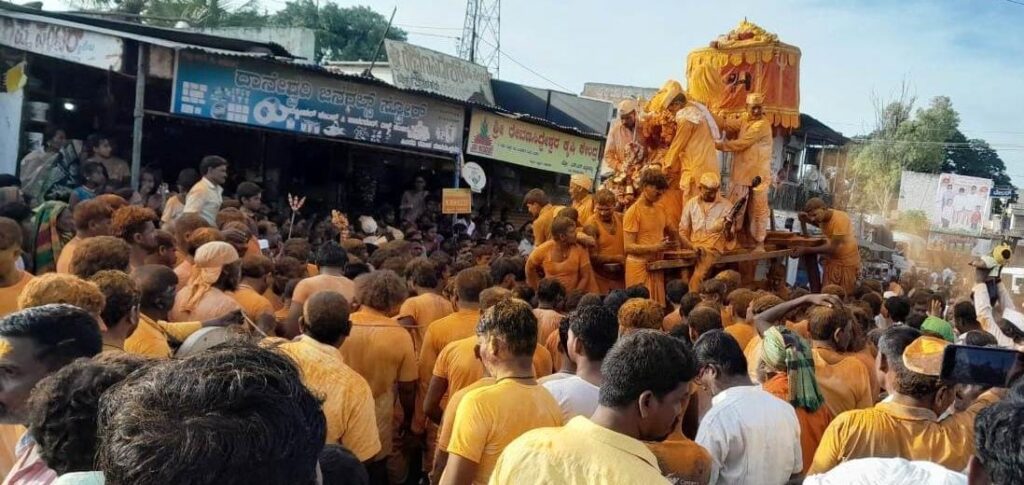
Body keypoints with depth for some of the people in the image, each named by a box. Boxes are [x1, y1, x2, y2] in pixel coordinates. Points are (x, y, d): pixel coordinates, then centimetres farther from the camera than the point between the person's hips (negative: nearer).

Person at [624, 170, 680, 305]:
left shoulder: (659, 210, 10)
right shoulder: (633, 212, -12)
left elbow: (671, 231, 27)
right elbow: (628, 247, -17)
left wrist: (674, 242, 7)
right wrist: (655, 247, -25)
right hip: (640, 267, -7)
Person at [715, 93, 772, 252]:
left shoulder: (763, 124, -16)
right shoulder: (744, 119, 10)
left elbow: (740, 144, -20)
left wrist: (718, 145, -15)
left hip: (758, 174, -6)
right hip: (740, 171, 6)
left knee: (758, 208, 1)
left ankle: (759, 242, 9)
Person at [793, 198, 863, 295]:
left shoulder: (840, 219, -29)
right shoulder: (823, 216, -7)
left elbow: (833, 248, -28)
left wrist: (806, 250, -28)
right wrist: (808, 220, 0)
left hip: (847, 263, -6)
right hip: (831, 261, 6)